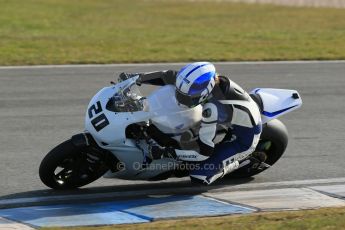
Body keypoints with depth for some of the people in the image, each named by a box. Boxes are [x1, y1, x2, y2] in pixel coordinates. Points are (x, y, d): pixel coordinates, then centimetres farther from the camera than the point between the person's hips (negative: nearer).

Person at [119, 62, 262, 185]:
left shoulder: (212, 109, -39)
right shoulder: (201, 79, -18)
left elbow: (203, 152, -32)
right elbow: (169, 76, 0)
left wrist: (166, 152, -29)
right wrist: (137, 78, -5)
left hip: (244, 138, -8)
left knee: (199, 176, -19)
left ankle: (237, 163, 2)